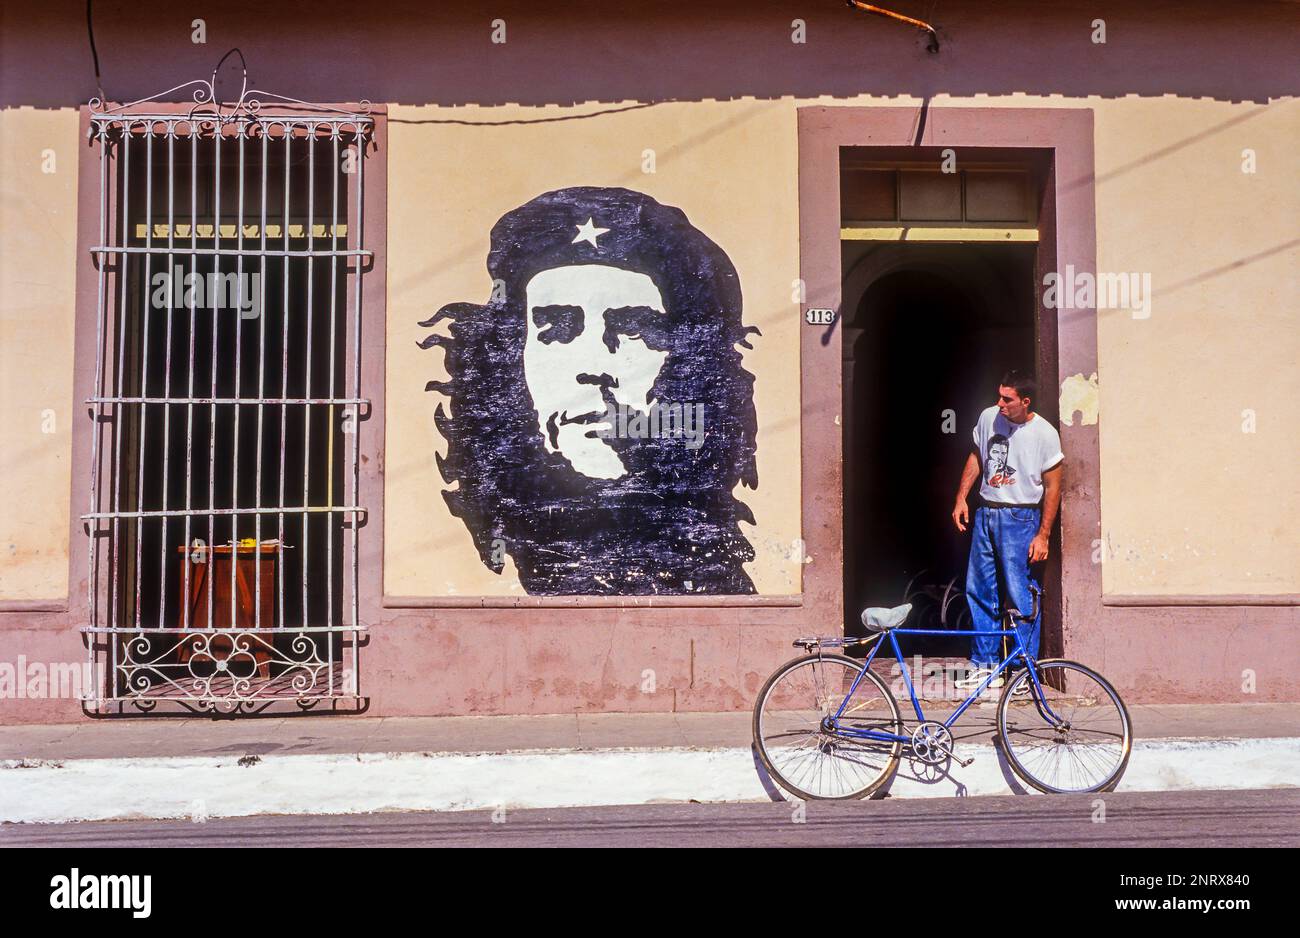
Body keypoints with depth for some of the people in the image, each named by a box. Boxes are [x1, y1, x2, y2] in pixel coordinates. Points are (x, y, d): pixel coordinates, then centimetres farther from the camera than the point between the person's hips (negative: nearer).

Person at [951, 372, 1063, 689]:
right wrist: (961, 498, 9)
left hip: (1021, 517, -5)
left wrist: (1043, 535, -11)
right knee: (978, 591, 8)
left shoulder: (1045, 434, -10)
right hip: (985, 512, 5)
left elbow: (1052, 487, -7)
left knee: (1022, 596, -4)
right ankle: (985, 666, 18)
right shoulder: (988, 417, 3)